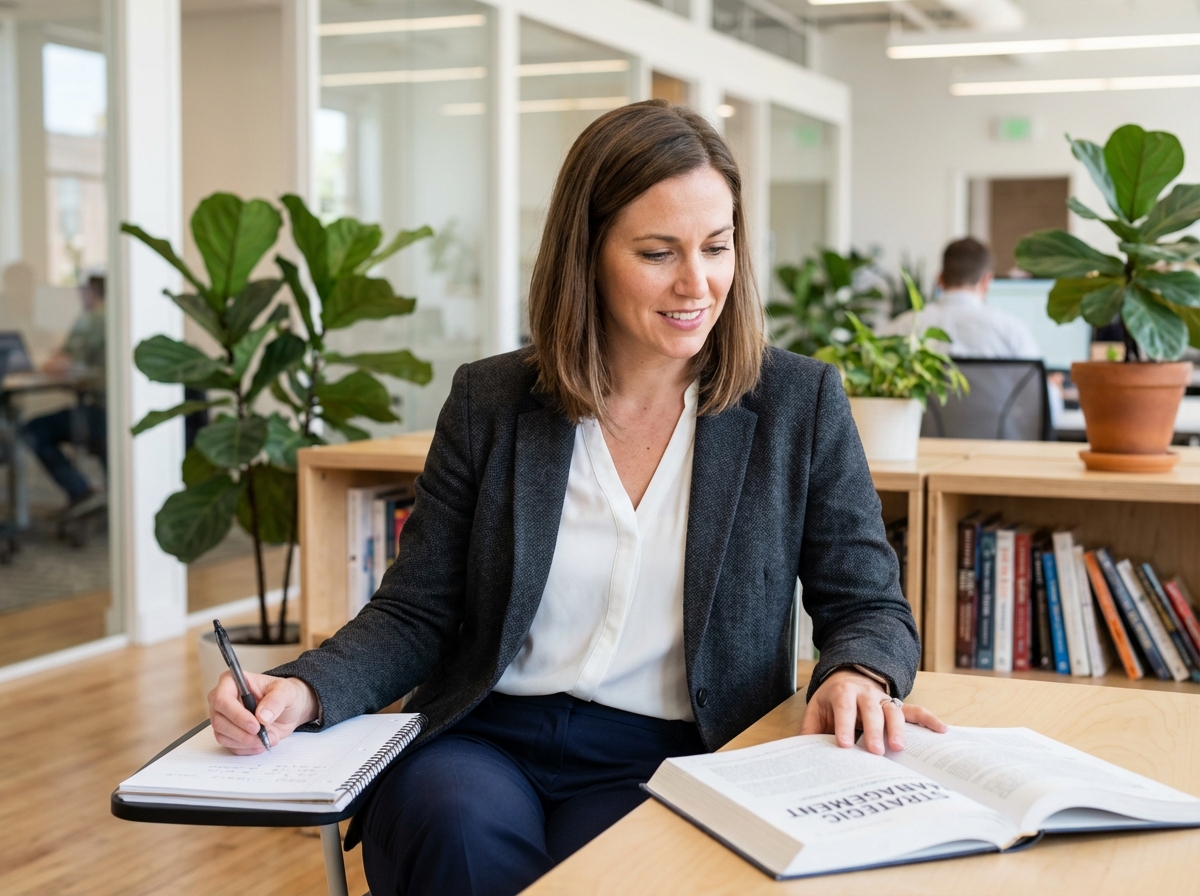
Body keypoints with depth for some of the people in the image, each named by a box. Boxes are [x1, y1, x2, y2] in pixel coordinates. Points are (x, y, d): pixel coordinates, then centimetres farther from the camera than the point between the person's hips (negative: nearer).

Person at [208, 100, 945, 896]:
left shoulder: (801, 404, 3)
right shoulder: (489, 403, 6)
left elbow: (869, 605, 7)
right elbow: (416, 614, 6)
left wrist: (859, 675, -18)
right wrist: (305, 691, -13)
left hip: (672, 759, -1)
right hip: (484, 737, 1)